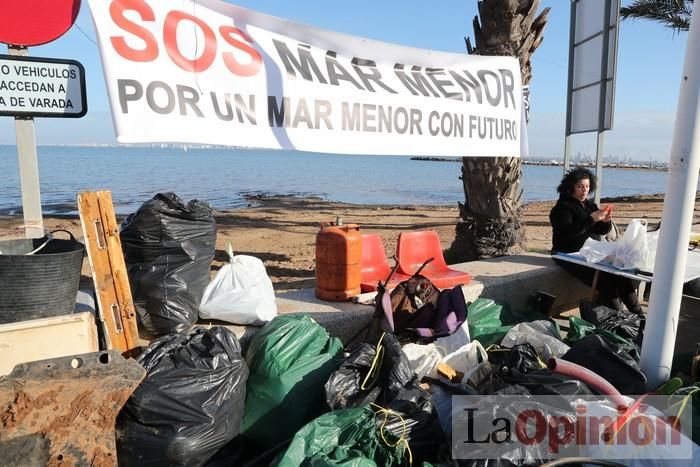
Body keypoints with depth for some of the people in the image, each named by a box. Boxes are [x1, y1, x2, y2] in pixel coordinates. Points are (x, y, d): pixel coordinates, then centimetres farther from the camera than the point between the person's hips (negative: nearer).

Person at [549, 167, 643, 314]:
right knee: (605, 276, -25)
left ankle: (637, 313, -10)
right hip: (569, 255, -7)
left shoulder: (590, 205, 17)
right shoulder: (563, 207, -6)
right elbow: (567, 231, -22)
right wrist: (591, 219, -28)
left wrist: (606, 221, -8)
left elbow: (602, 231, 15)